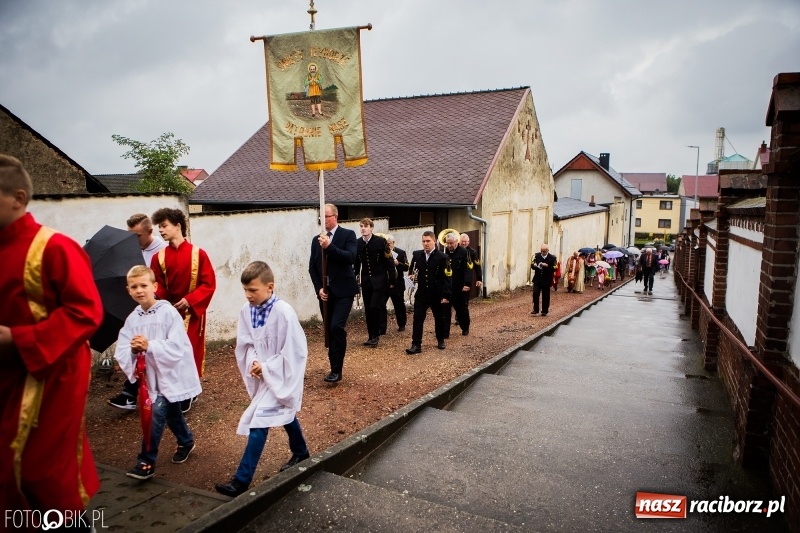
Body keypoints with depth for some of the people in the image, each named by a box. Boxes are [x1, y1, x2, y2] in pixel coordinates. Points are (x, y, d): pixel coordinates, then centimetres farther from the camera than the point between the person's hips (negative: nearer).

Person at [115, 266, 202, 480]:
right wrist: (133, 350, -25)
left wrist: (150, 346, -31)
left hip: (170, 374, -6)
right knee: (172, 413, 22)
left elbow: (178, 347, -22)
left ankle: (146, 462, 1)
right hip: (150, 376, 6)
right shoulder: (132, 319, 0)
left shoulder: (168, 312, -16)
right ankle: (186, 442, 46)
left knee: (156, 413, -13)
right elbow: (121, 353, -3)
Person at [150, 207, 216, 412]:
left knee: (190, 351, 3)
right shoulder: (159, 257, 2)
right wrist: (154, 294, -22)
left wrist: (189, 300, -17)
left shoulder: (198, 254, -9)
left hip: (192, 312, -3)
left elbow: (209, 284, -9)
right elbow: (157, 286, 0)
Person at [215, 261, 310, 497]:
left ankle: (242, 480, 0)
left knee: (258, 421, -11)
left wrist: (266, 368, -20)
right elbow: (245, 344, 4)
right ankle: (300, 452, 47)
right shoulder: (246, 311, -6)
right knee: (283, 414, 24)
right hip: (262, 375, 7)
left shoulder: (284, 312, -26)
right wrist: (253, 363, -14)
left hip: (280, 376, -7)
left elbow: (293, 351, -21)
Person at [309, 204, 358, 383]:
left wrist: (329, 246, -26)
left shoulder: (348, 234, -3)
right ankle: (334, 368, 19)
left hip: (343, 291, -5)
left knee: (337, 327, -18)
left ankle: (337, 370, -7)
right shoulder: (316, 239, 11)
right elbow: (312, 267, 10)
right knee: (329, 330, 8)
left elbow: (351, 258, -19)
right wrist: (319, 288, -3)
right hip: (325, 292, 5)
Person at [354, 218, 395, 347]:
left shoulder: (380, 241, -9)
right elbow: (357, 261, 12)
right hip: (366, 280, 5)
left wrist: (392, 277, -9)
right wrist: (355, 275, 8)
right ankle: (372, 336, 18)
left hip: (379, 279, -4)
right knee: (368, 309, 8)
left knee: (375, 307, -11)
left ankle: (375, 334, 6)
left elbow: (389, 259, -8)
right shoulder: (358, 243, 2)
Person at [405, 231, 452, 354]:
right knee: (418, 318, -4)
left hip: (437, 294, -2)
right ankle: (416, 345, -3)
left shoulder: (442, 257, -9)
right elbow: (412, 269, 20)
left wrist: (446, 295, -14)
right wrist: (412, 276, -4)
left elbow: (447, 278, -10)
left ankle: (440, 340, 32)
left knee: (439, 318, 13)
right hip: (421, 293, 2)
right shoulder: (416, 255, 4)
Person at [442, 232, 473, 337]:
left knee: (462, 309, 14)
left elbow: (468, 269, -14)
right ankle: (444, 332, 1)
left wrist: (467, 284, -22)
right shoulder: (444, 253, 3)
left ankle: (465, 328, 36)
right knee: (445, 310, -3)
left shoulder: (464, 252, -8)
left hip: (460, 287, -2)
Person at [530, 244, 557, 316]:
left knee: (545, 296, 5)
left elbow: (554, 269, -9)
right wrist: (534, 265, -18)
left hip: (546, 280, -2)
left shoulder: (552, 258, -4)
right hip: (537, 279, 2)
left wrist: (547, 266, -25)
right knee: (535, 293, -8)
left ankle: (544, 311, 16)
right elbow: (532, 265, 5)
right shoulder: (537, 256, 4)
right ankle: (536, 309, 1)